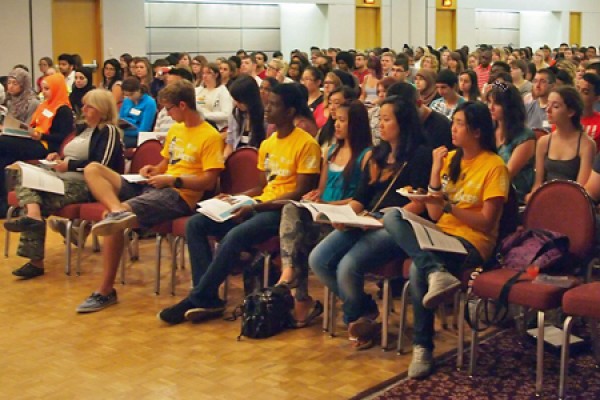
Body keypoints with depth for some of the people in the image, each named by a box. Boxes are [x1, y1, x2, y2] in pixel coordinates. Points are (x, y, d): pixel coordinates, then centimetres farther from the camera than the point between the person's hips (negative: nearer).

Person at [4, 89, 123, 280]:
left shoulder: (108, 131, -4)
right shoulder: (83, 128, 24)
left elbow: (101, 165, -15)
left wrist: (69, 165, -14)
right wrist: (59, 157, 12)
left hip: (83, 184, -8)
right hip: (62, 179, 8)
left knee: (39, 199, -27)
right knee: (24, 182, -19)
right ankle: (33, 215, -42)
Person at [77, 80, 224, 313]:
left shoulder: (210, 136, -6)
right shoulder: (174, 130, 20)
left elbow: (209, 182, -12)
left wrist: (173, 180, -15)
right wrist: (154, 170, 11)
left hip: (179, 196, -9)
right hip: (152, 188, 9)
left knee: (115, 222, -28)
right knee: (93, 169, -8)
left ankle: (106, 291, -19)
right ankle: (117, 211, -39)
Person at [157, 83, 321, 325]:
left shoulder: (306, 144, -8)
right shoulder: (267, 144, 18)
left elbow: (300, 193, -14)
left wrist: (255, 207, -20)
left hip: (283, 211, -8)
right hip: (257, 206, 9)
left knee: (234, 236, -34)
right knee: (195, 224, -10)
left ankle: (197, 299, -18)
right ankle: (209, 299, -17)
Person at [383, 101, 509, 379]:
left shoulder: (494, 166, -6)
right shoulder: (448, 158, 12)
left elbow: (486, 223, -10)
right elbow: (434, 215, 7)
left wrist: (449, 205, -20)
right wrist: (436, 170, -1)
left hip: (472, 242, -6)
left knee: (418, 269, -34)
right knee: (391, 217, -22)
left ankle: (423, 347, -19)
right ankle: (438, 273, -39)